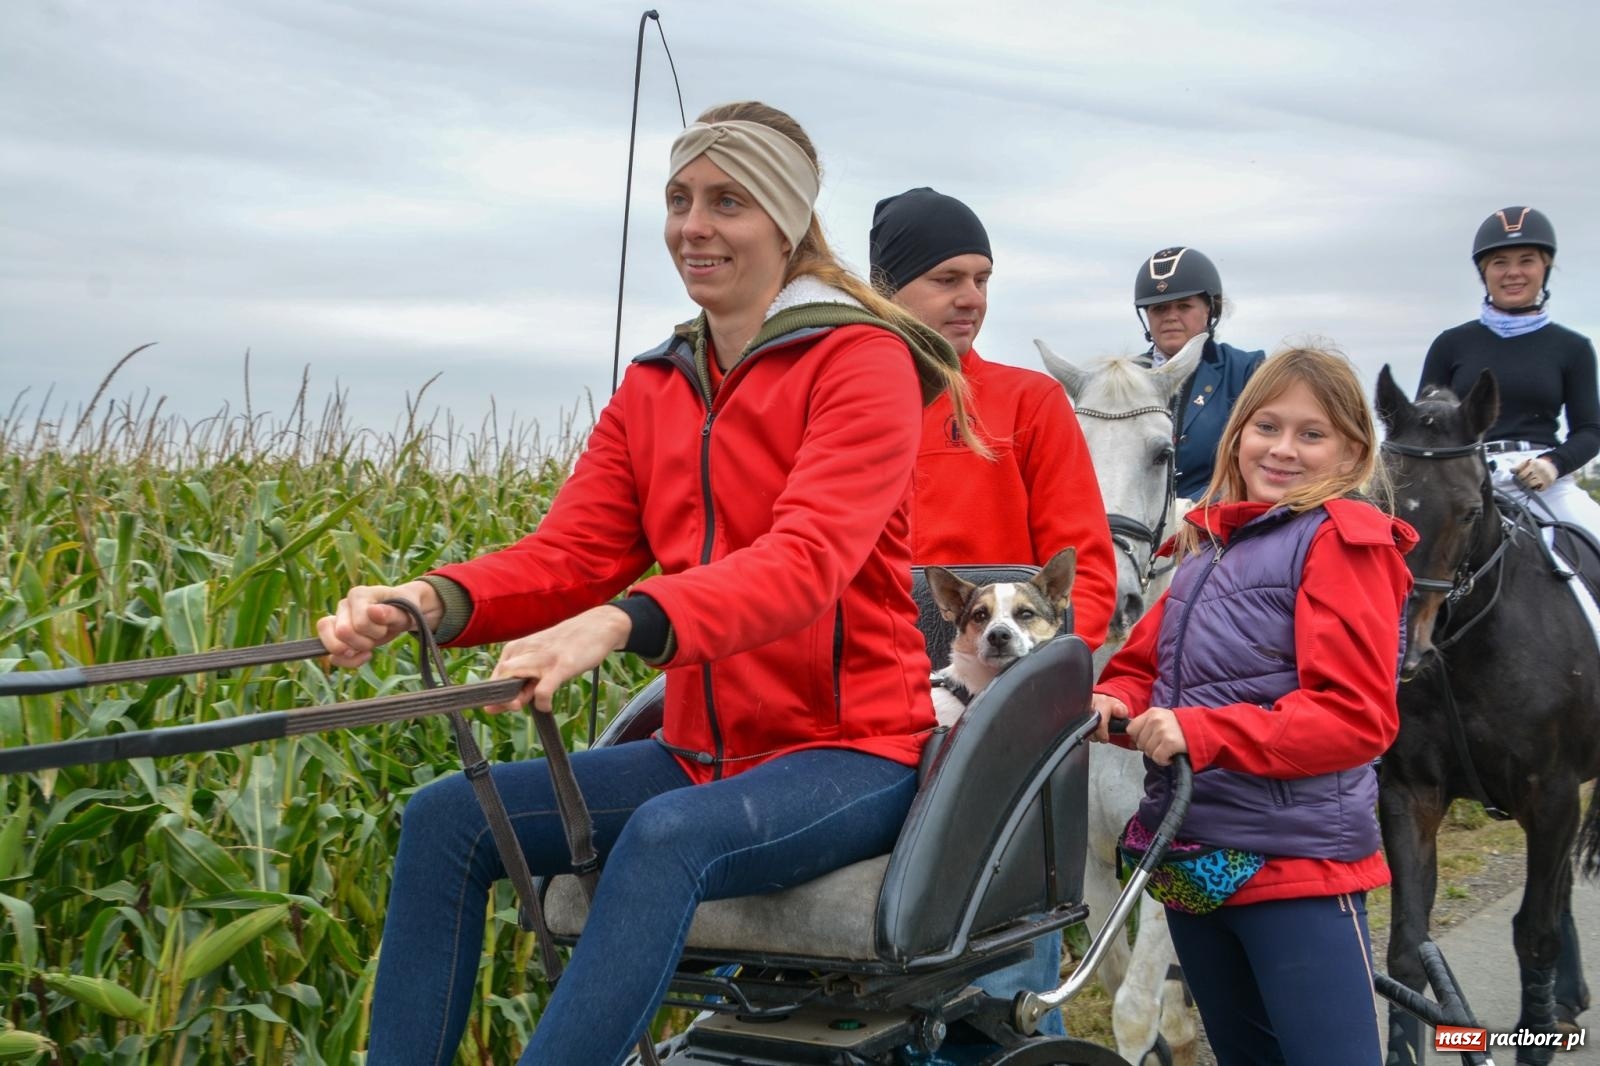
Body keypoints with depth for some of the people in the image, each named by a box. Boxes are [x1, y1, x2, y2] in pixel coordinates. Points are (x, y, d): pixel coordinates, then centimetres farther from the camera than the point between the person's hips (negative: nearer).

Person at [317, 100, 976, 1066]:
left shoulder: (861, 362, -9)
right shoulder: (654, 387, 12)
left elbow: (807, 560, -25)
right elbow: (572, 552, 1)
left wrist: (624, 623, -42)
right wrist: (432, 600, -21)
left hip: (849, 751, -6)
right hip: (705, 754, 7)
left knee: (668, 836, -36)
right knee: (449, 816, -9)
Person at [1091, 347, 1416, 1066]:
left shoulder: (1341, 541, -8)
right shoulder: (1208, 543, 14)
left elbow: (1355, 715, -17)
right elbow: (1145, 663, 19)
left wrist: (1202, 732, -24)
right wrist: (1118, 703, -5)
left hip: (1297, 861, -8)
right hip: (1192, 857, 8)